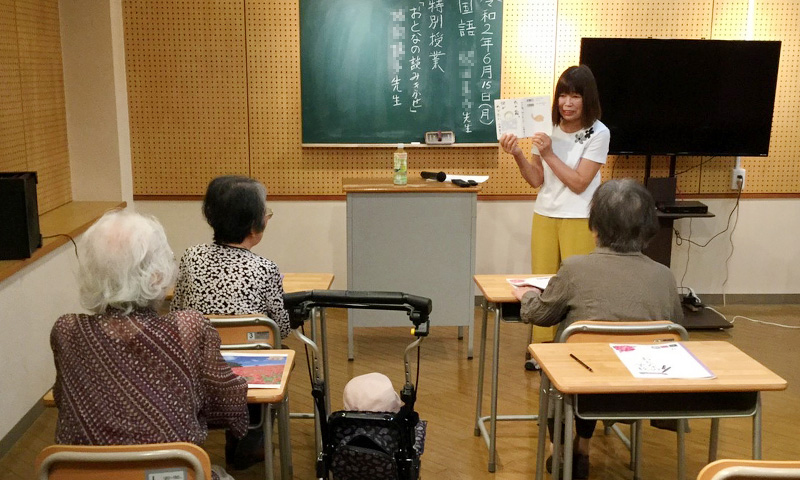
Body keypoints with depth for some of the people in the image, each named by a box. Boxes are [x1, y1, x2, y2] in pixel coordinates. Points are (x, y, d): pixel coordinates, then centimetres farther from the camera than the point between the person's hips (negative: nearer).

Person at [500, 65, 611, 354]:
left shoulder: (598, 133, -9)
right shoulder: (548, 130, 2)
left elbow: (579, 183, -13)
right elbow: (536, 180, 4)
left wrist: (549, 153, -17)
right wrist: (518, 155, -12)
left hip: (579, 220, -4)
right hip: (544, 215, 4)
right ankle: (543, 347, 19)